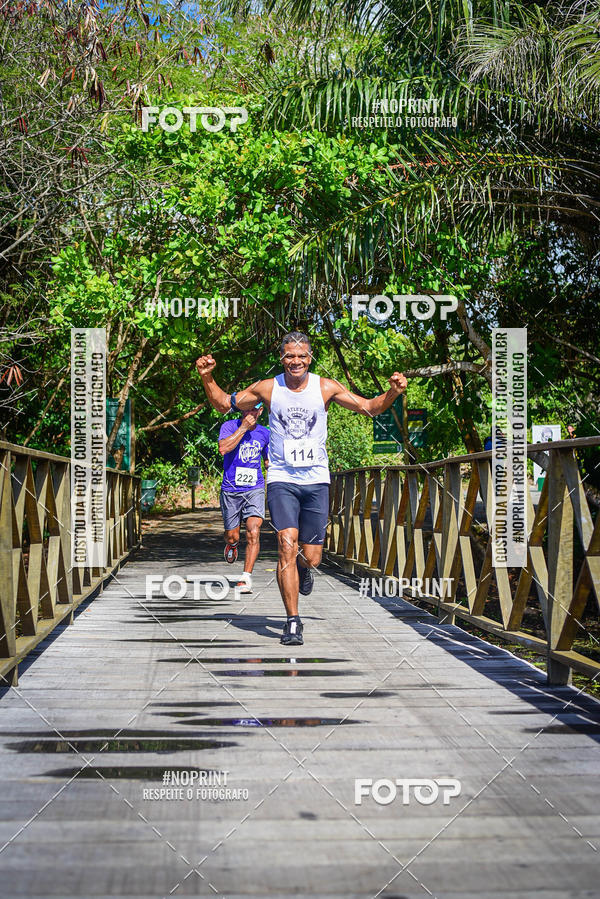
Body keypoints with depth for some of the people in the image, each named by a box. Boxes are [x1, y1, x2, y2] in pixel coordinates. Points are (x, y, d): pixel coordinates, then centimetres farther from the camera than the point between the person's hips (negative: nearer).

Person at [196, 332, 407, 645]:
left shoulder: (326, 388, 0)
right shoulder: (268, 388, 1)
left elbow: (370, 408, 3)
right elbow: (224, 403, 10)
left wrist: (393, 392, -15)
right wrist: (207, 378, -6)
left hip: (316, 480, 1)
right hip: (281, 480, -1)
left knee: (311, 558, 2)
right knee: (287, 546, -17)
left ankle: (303, 566, 42)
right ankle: (293, 622, -9)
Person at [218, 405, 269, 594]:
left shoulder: (264, 433, 9)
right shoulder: (229, 426, -2)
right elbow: (223, 449, -22)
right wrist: (244, 427, -20)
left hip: (255, 490, 1)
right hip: (230, 491, -1)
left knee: (253, 534, -17)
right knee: (232, 536, 8)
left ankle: (246, 578, -14)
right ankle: (232, 545, 46)